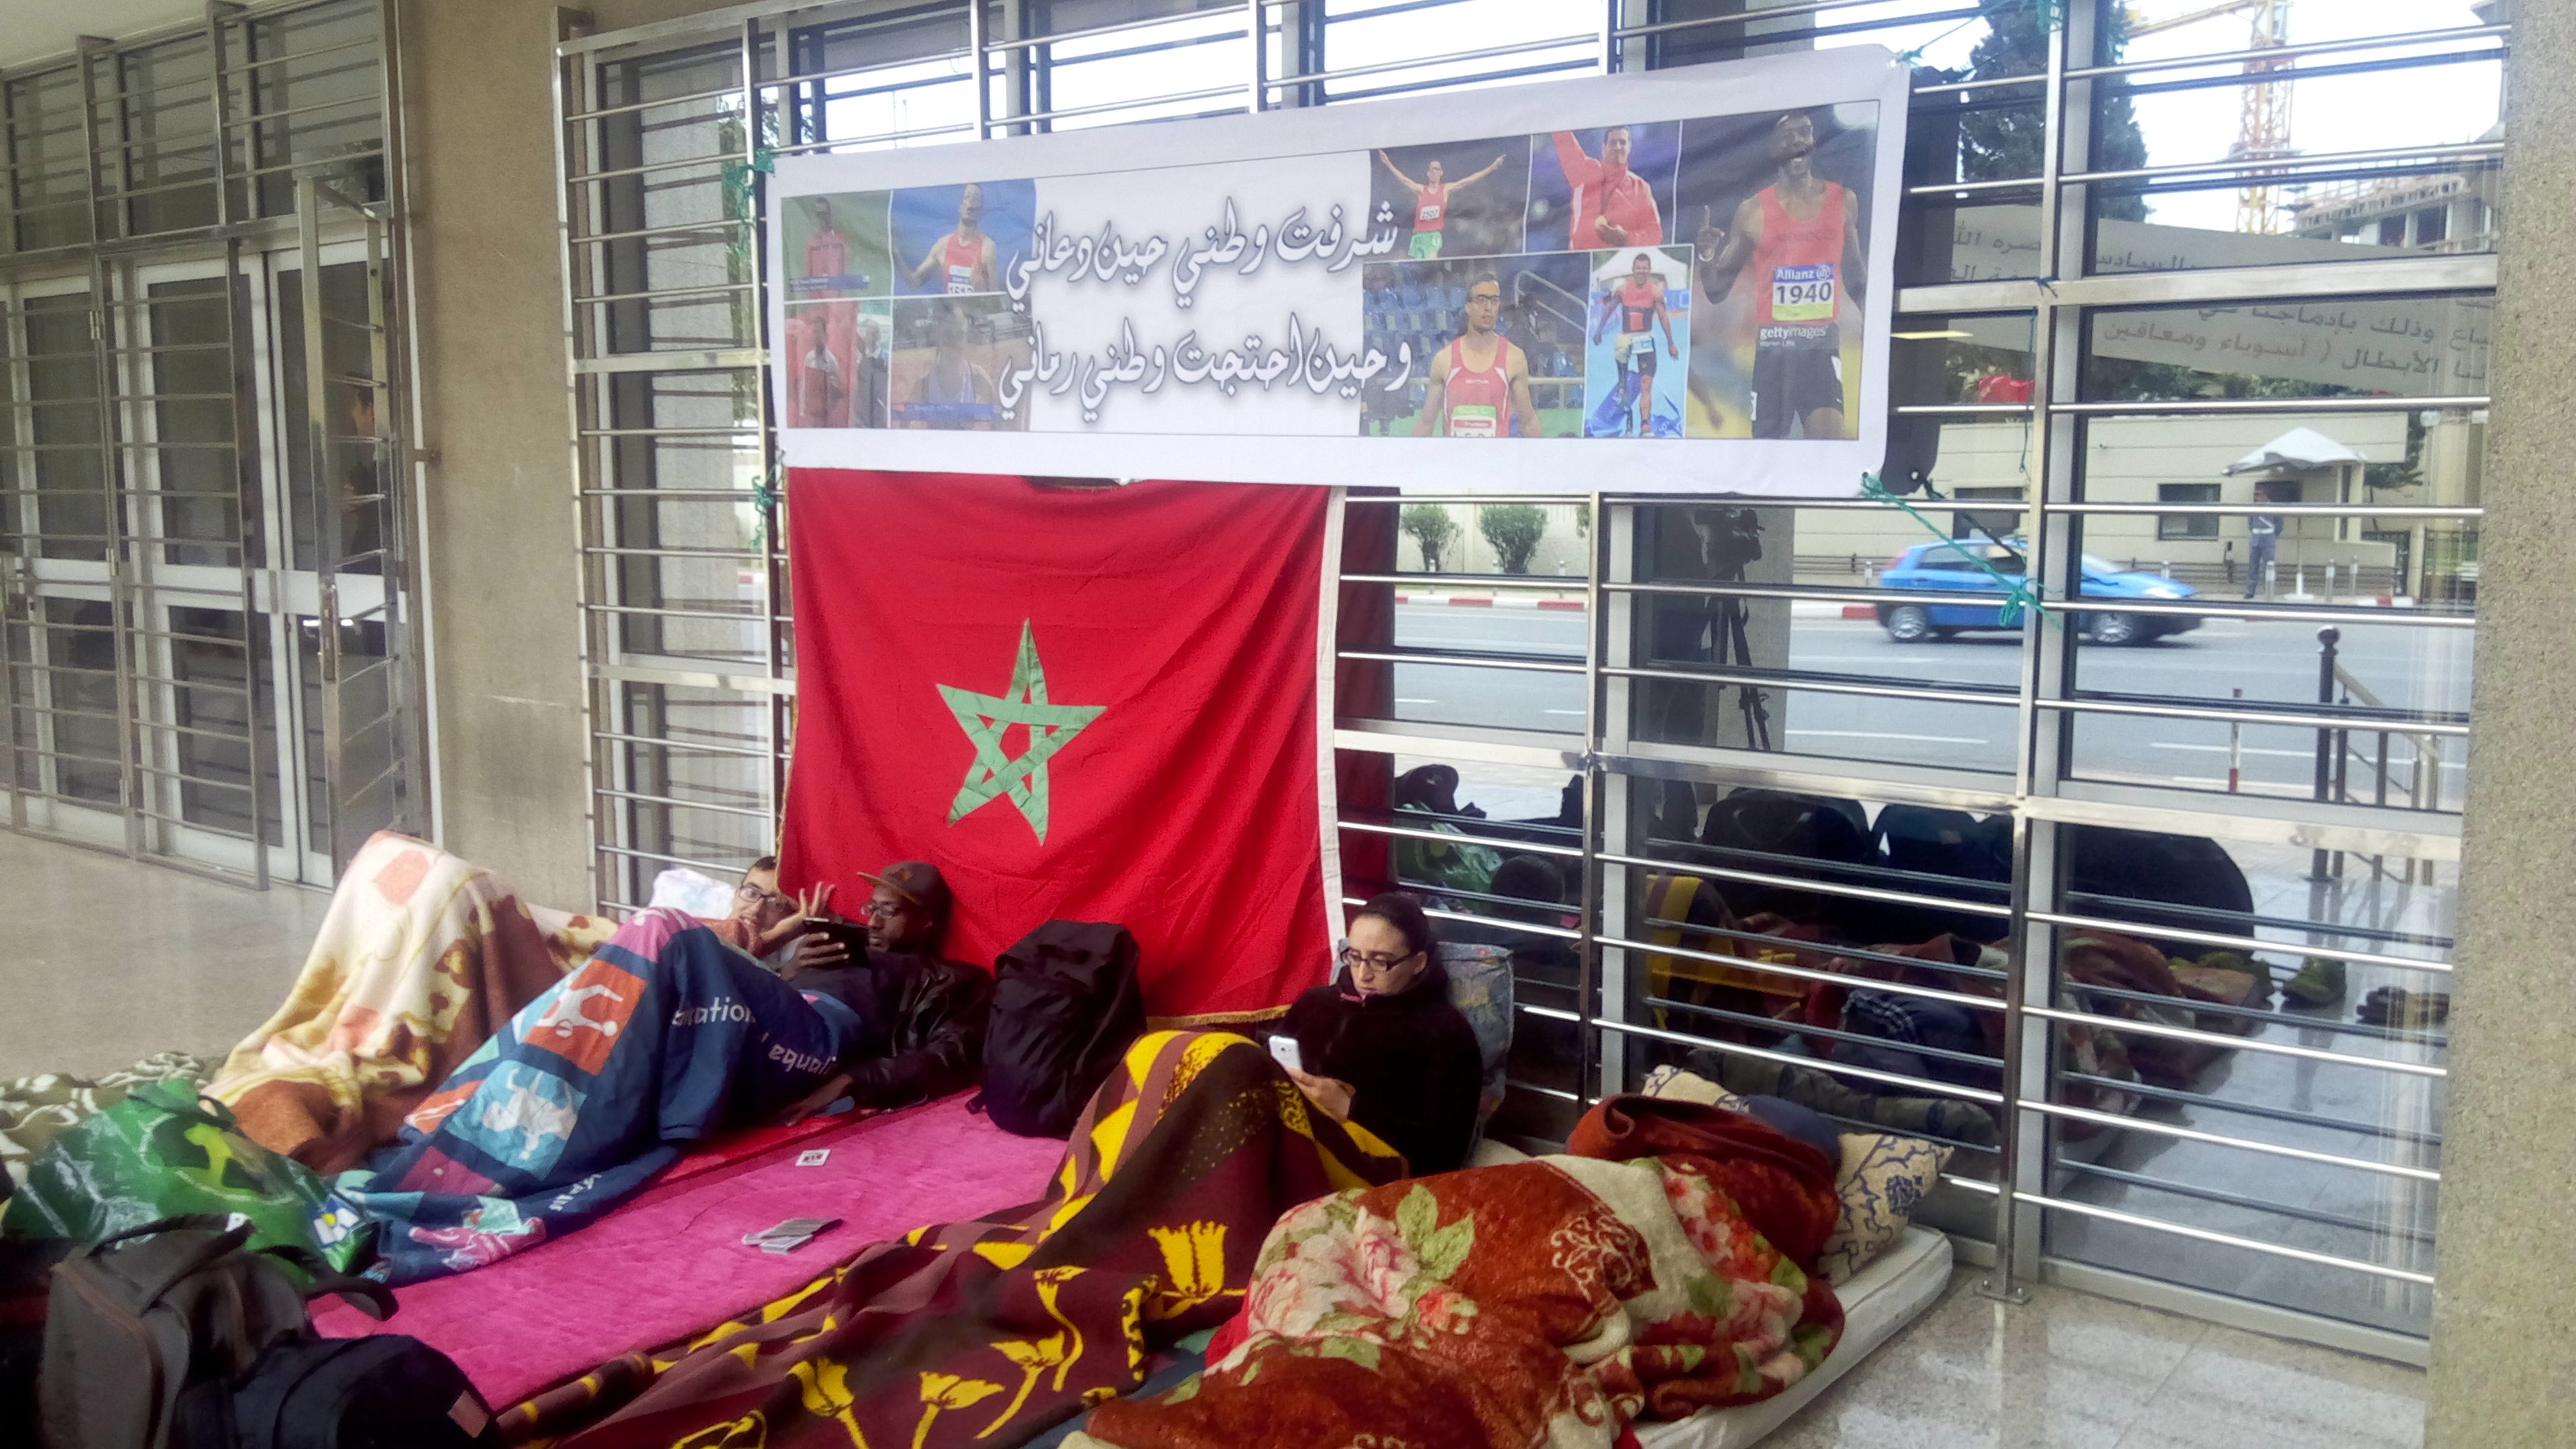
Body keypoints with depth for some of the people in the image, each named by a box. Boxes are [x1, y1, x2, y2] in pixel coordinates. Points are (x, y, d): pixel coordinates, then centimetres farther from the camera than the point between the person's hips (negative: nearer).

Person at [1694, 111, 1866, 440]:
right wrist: (1707, 256, -17)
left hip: (1822, 340, 0)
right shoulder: (1753, 211, 2)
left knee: (1829, 433, -19)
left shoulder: (1842, 201, 8)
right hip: (1773, 342, 0)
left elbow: (1855, 282, 18)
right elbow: (1716, 291, 3)